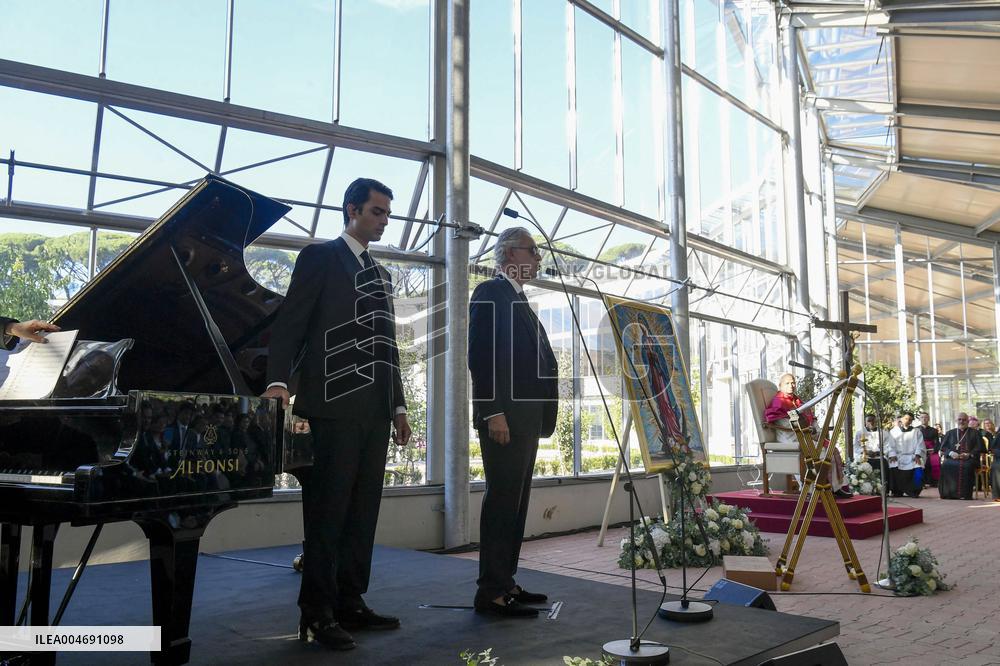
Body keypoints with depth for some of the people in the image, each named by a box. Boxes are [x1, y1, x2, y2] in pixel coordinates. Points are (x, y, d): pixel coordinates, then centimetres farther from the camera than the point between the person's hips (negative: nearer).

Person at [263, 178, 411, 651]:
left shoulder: (380, 274, 21)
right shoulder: (319, 257, 1)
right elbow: (290, 323, -8)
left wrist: (398, 406, 16)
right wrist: (278, 381, -22)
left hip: (375, 411, 7)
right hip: (335, 406, -7)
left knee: (363, 511, 8)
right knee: (327, 511, -3)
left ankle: (350, 603, 17)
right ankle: (317, 615, 6)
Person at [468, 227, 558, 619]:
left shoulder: (518, 301, 23)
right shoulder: (491, 293, -5)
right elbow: (480, 356, -14)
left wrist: (538, 418, 16)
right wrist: (494, 413, -21)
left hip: (526, 419, 10)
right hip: (504, 417, -10)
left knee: (515, 503, 11)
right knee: (502, 501, -7)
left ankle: (505, 583, 19)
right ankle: (491, 592, -2)